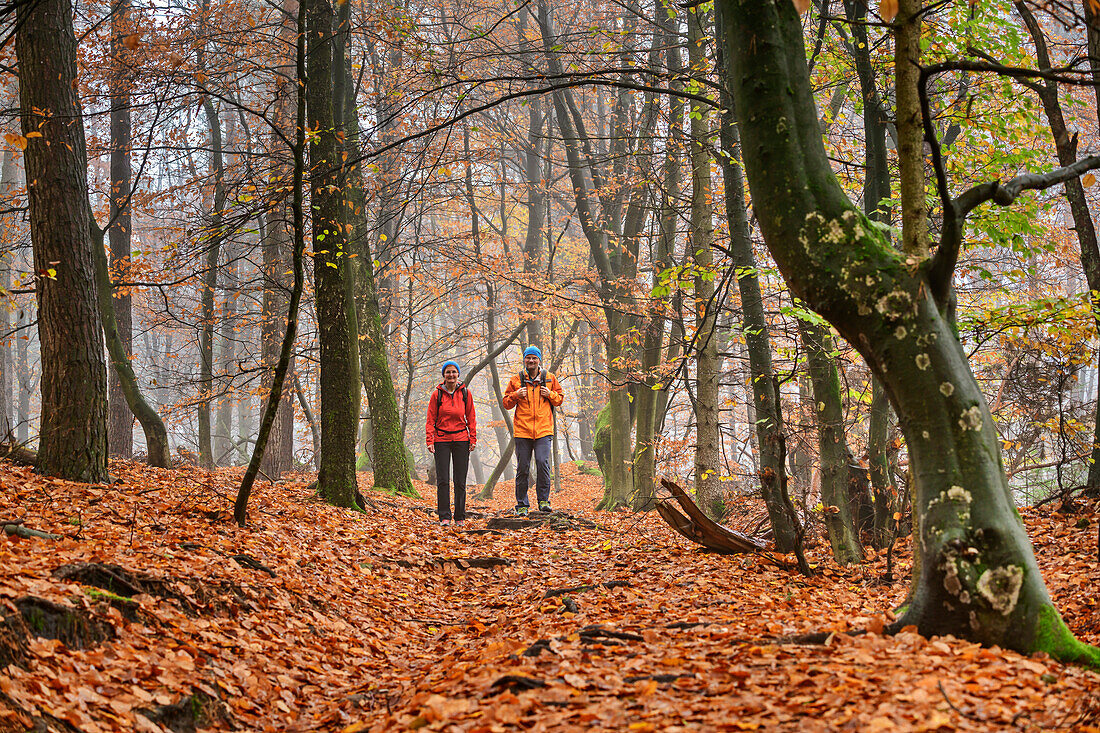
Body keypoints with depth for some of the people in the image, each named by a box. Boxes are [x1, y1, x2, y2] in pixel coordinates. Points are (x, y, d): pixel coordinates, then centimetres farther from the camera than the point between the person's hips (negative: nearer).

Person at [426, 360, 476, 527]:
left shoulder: (465, 393, 4)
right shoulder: (437, 394, 1)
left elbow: (471, 417, 8)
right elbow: (431, 419, 2)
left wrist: (473, 439, 1)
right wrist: (430, 441, -7)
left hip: (461, 439, 1)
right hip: (441, 440, -1)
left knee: (460, 481, 4)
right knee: (443, 481, -6)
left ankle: (460, 517, 11)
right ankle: (444, 517, -1)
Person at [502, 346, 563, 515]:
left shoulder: (549, 379, 10)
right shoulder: (516, 380, 9)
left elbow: (560, 399, 18)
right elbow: (506, 404, 13)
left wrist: (550, 395, -3)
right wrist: (516, 395, -7)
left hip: (543, 430, -1)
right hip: (522, 430, 1)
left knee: (543, 463, -15)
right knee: (522, 468, 2)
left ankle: (543, 500, -3)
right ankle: (522, 505, 10)